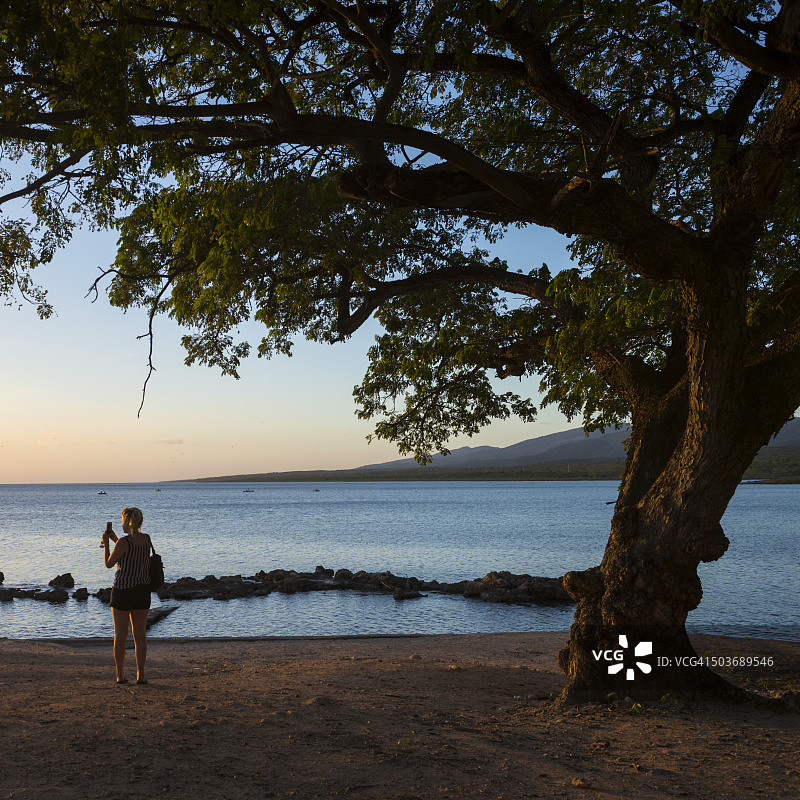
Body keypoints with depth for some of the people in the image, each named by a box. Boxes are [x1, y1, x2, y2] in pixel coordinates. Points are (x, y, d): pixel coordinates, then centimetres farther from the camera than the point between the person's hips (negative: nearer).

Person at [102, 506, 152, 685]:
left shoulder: (123, 542, -16)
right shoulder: (147, 539, 3)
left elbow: (109, 563, -4)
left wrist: (106, 543, 7)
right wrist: (115, 539, 21)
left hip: (123, 589, -5)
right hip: (143, 589, 5)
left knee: (120, 634, 6)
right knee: (140, 634, 7)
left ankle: (120, 675, 10)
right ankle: (141, 675, 7)